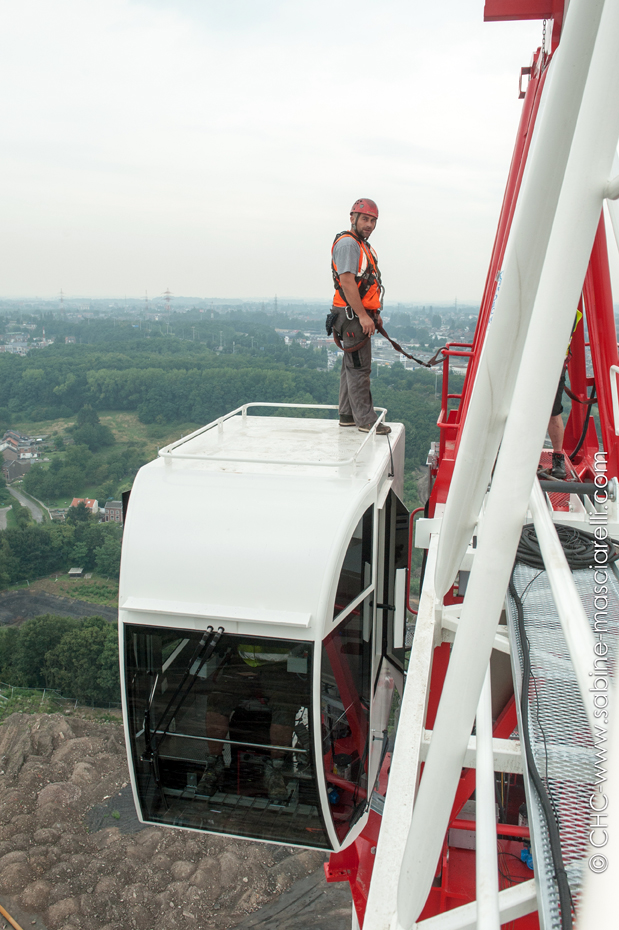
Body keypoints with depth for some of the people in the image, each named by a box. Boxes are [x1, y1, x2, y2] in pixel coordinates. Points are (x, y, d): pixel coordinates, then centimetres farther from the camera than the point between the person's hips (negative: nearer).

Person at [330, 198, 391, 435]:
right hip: (353, 316, -11)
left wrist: (374, 315, 23)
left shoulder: (362, 245, 21)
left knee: (352, 367, 14)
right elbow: (347, 282, -21)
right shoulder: (347, 243, -12)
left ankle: (347, 416, 21)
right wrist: (363, 316, -24)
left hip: (361, 316, 11)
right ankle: (365, 420, -5)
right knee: (359, 368, -8)